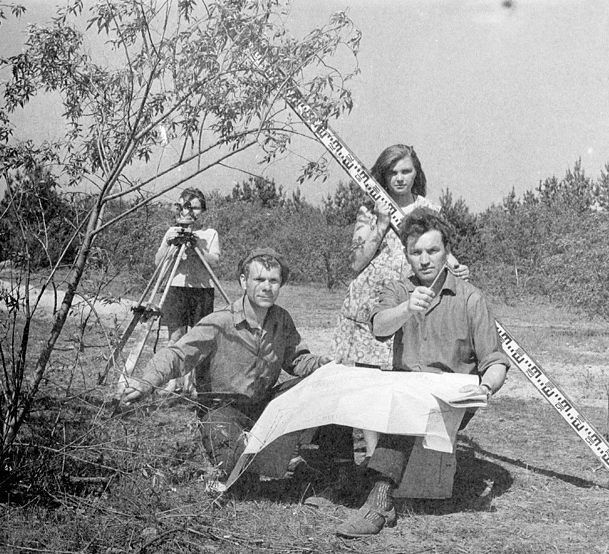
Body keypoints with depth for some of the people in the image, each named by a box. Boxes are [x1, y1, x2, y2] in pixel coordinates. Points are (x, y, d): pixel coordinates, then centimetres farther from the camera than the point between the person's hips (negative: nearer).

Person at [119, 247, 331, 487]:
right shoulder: (219, 324, -19)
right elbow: (177, 355, -23)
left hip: (264, 406, 5)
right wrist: (147, 381, -42)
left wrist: (318, 364, -14)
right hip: (222, 409, -5)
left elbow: (296, 360, 9)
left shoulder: (282, 320, -2)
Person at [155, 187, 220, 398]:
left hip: (203, 289, -1)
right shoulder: (172, 231, 9)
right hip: (176, 287, 1)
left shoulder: (210, 234, 7)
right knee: (176, 336, -2)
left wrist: (196, 245, -21)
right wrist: (169, 243, -16)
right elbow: (158, 261, 2)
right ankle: (173, 380, 5)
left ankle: (191, 381, 7)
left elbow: (214, 261, -7)